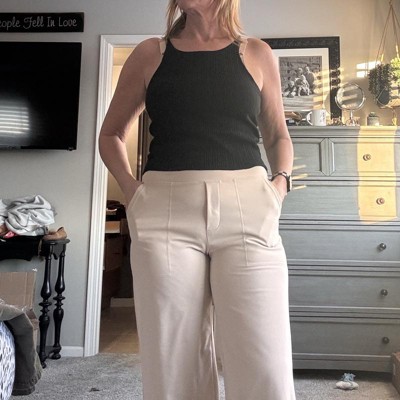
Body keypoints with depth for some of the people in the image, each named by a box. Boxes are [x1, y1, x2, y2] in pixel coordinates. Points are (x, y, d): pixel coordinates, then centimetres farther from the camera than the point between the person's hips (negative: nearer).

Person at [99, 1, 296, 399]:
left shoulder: (257, 54, 14)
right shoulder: (150, 54, 14)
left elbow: (278, 135, 23)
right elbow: (110, 134, 21)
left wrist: (281, 181, 3)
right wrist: (131, 190, 4)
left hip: (247, 212, 0)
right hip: (166, 214, 1)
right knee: (174, 367, 4)